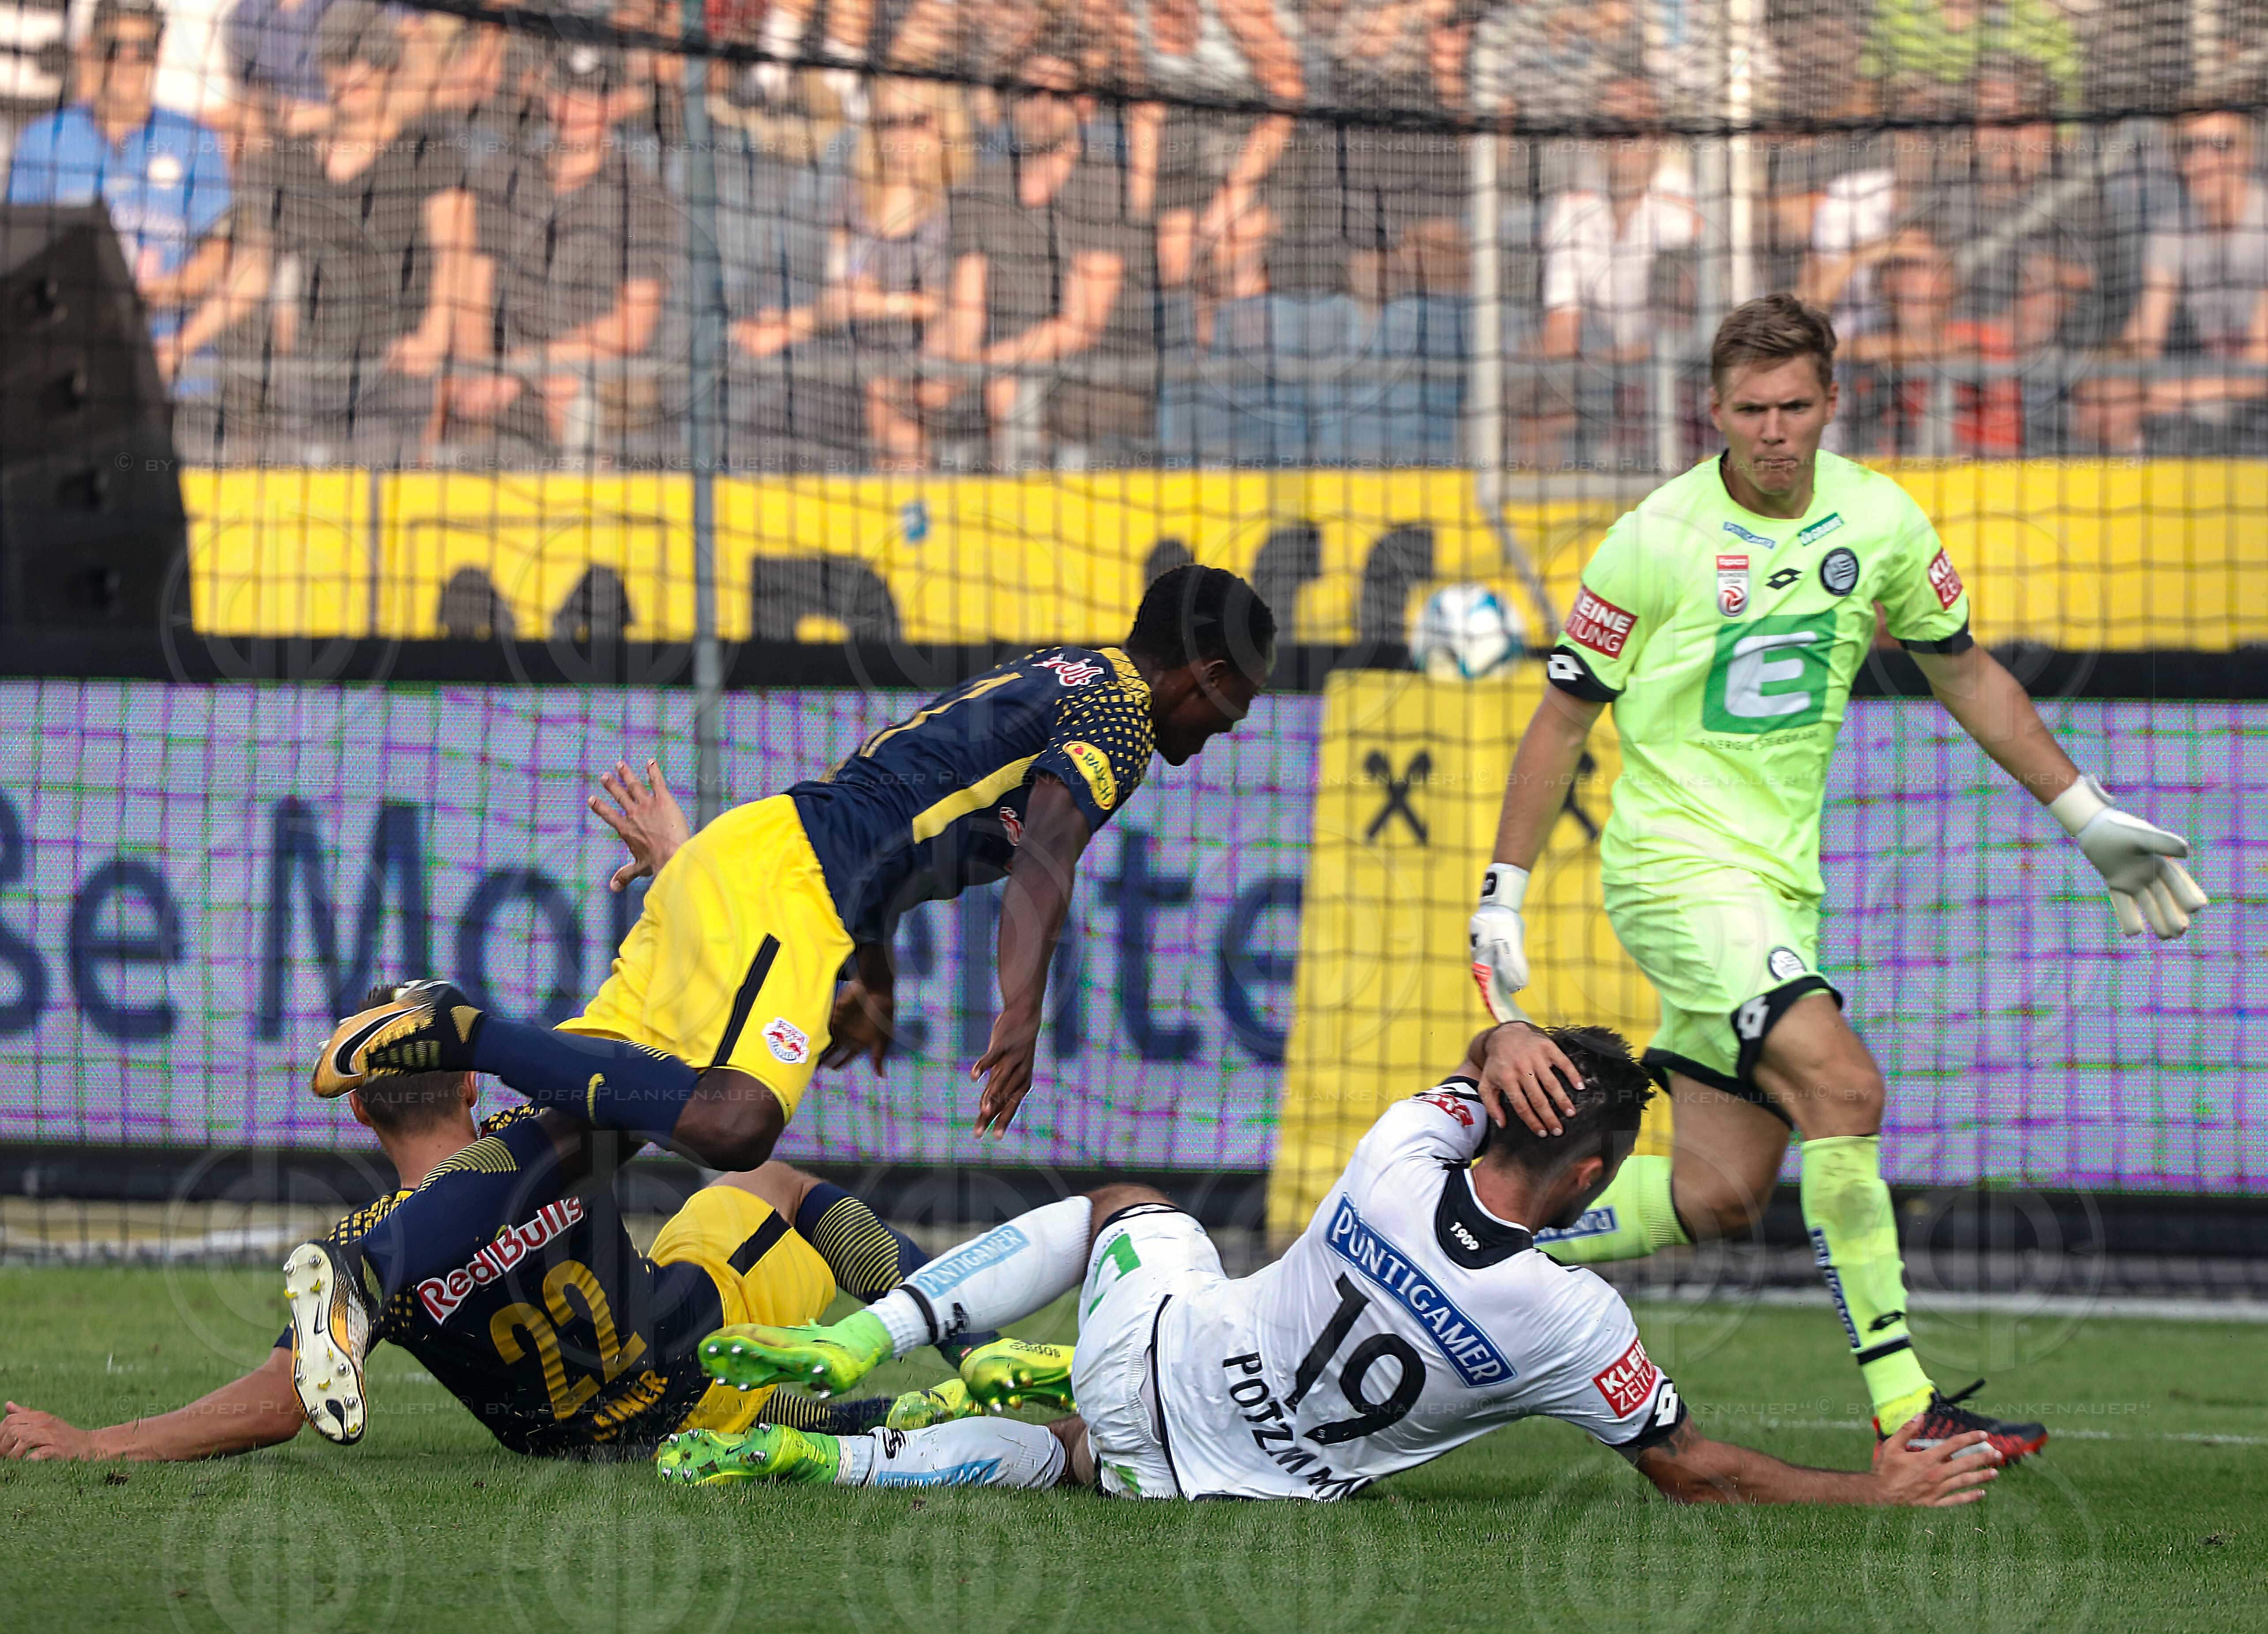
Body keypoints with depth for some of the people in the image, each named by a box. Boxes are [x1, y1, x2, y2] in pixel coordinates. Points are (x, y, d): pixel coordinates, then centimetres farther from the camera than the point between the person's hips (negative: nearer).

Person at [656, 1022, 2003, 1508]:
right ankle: (834, 1459, 7)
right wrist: (1881, 1492, -4)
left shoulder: (1404, 1152, -16)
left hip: (1156, 1341, 2)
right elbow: (1694, 1472, -11)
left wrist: (1509, 1051, -19)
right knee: (1079, 1458, 32)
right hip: (1199, 1480, -2)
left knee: (1120, 1205, 34)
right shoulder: (1574, 1323, -24)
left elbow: (1505, 1042, 6)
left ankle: (852, 1347, 17)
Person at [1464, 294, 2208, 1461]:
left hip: (1781, 883, 6)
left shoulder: (1879, 522, 3)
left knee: (1722, 1195, 0)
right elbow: (1563, 718, -3)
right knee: (1842, 1087, -24)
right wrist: (1502, 897, -4)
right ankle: (1905, 1411, -22)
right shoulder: (1658, 540, -11)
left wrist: (2088, 818, 16)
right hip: (1676, 866, -6)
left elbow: (1965, 676, 18)